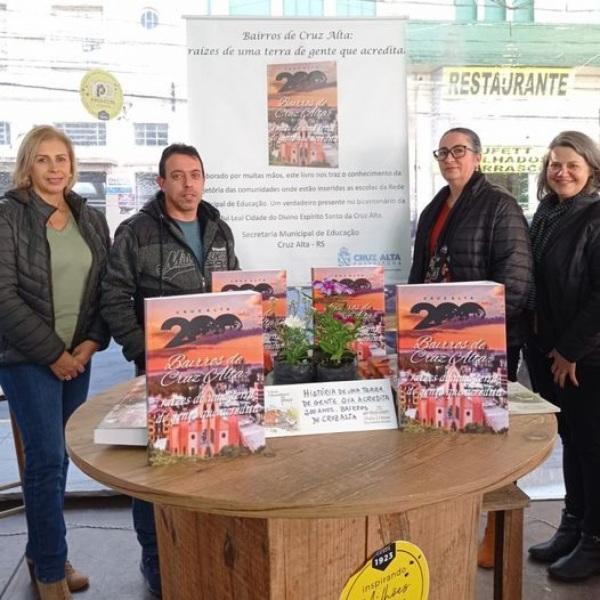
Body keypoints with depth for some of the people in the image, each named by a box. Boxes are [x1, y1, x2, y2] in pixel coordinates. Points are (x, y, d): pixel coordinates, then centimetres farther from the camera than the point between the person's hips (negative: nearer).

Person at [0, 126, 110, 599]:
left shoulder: (91, 219, 9)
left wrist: (91, 343, -4)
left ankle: (41, 553, 30)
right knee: (48, 458, -4)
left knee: (57, 456, 12)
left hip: (79, 356, 5)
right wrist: (53, 352, -12)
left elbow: (106, 288, 10)